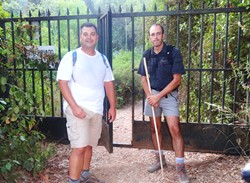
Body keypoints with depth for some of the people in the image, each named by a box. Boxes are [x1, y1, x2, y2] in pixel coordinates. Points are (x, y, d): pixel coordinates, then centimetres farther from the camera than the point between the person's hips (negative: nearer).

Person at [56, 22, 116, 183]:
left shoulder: (102, 59, 11)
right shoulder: (71, 57, -5)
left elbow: (109, 84, 13)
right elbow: (62, 82, -12)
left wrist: (113, 107, 8)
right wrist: (74, 106, -20)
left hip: (97, 109, 6)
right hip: (78, 108, -5)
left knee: (89, 144, 16)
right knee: (79, 147, -10)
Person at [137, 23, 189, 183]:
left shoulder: (173, 52, -10)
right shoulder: (147, 55, 3)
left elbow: (177, 80, -14)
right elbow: (144, 78, 8)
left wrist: (159, 96, -17)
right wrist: (149, 96, -7)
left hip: (169, 95, -4)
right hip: (152, 95, 5)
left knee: (175, 129, -11)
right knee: (155, 129, 11)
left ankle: (181, 167, -1)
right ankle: (160, 159, 29)